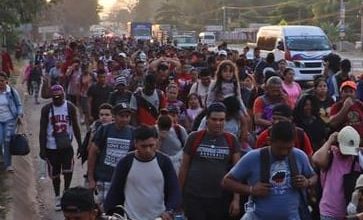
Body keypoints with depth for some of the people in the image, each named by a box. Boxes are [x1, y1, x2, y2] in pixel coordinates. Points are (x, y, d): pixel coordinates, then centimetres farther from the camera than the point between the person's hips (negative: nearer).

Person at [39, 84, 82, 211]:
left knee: (68, 170, -11)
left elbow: (75, 127, 3)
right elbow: (43, 130, -4)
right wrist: (42, 149, -7)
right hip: (51, 147, 0)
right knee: (55, 173, 8)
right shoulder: (46, 109, -7)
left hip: (67, 145, 0)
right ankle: (57, 198, 25)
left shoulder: (70, 108, -4)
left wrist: (80, 145, 4)